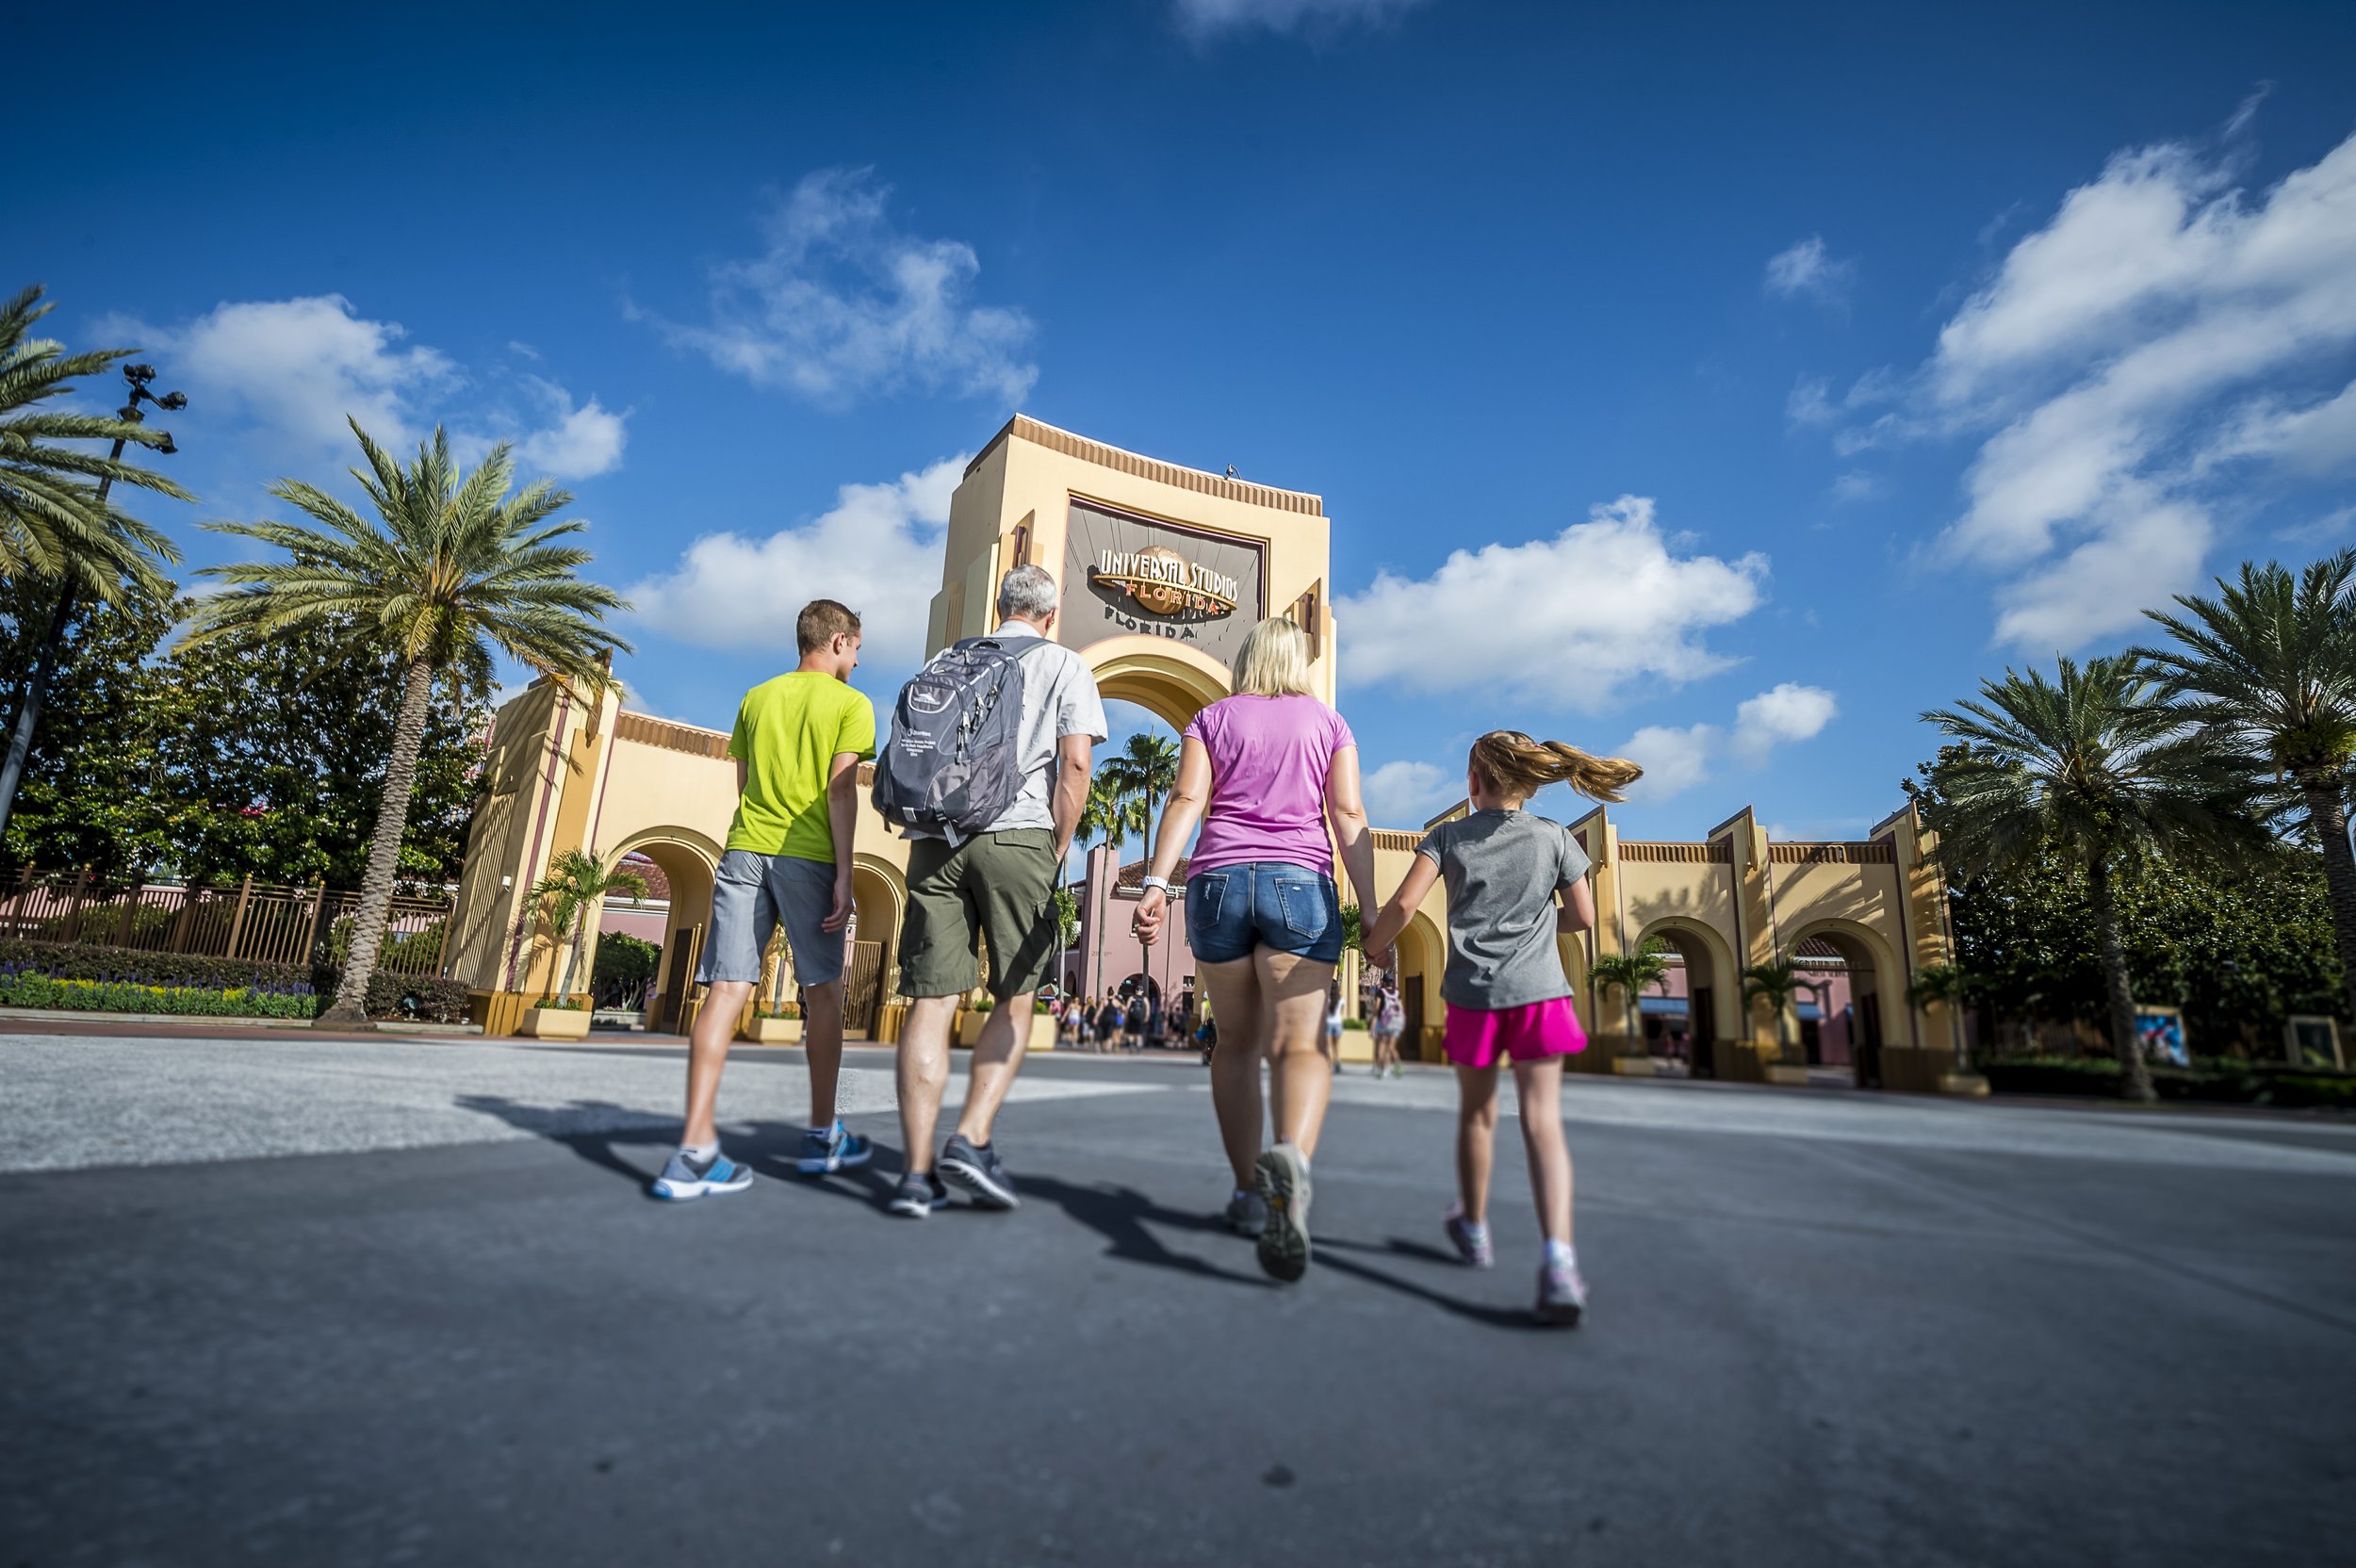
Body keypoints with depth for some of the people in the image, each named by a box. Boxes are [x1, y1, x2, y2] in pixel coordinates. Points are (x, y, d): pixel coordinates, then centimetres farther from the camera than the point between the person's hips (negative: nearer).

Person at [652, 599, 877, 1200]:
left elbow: (743, 784, 18)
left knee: (727, 989, -1)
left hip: (744, 849, 4)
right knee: (823, 993, 8)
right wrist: (844, 875, -9)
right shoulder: (851, 704, 2)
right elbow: (840, 790, -8)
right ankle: (822, 1135, 18)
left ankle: (696, 1149, -7)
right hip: (808, 856, -4)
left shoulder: (756, 698, 18)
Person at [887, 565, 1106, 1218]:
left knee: (931, 999, 1)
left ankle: (918, 1171, 0)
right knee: (1015, 997, 7)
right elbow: (1076, 762, -2)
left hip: (933, 837, 4)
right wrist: (1055, 851, 3)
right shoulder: (1065, 666, 11)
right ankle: (972, 1138, -6)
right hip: (1015, 835, -3)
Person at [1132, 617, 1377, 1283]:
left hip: (1219, 881, 1)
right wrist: (1371, 914, 2)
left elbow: (1185, 800, -1)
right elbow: (1348, 815, 4)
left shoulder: (1214, 717, 15)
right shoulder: (1327, 720, 15)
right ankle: (1290, 1155, -38)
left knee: (1238, 1042, 14)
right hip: (1299, 883, -1)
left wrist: (1156, 885, -8)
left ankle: (1249, 1193, 19)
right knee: (1297, 1044, -9)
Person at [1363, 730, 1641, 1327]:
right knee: (1543, 1121, -3)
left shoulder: (1448, 836, 1)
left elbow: (1404, 902, -10)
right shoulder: (1555, 837, 5)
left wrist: (1376, 944, 7)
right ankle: (1559, 1255, -19)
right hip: (1539, 991, 0)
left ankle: (1473, 1227, 34)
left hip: (1472, 993, 0)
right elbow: (1583, 917, 8)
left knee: (1477, 1113, 17)